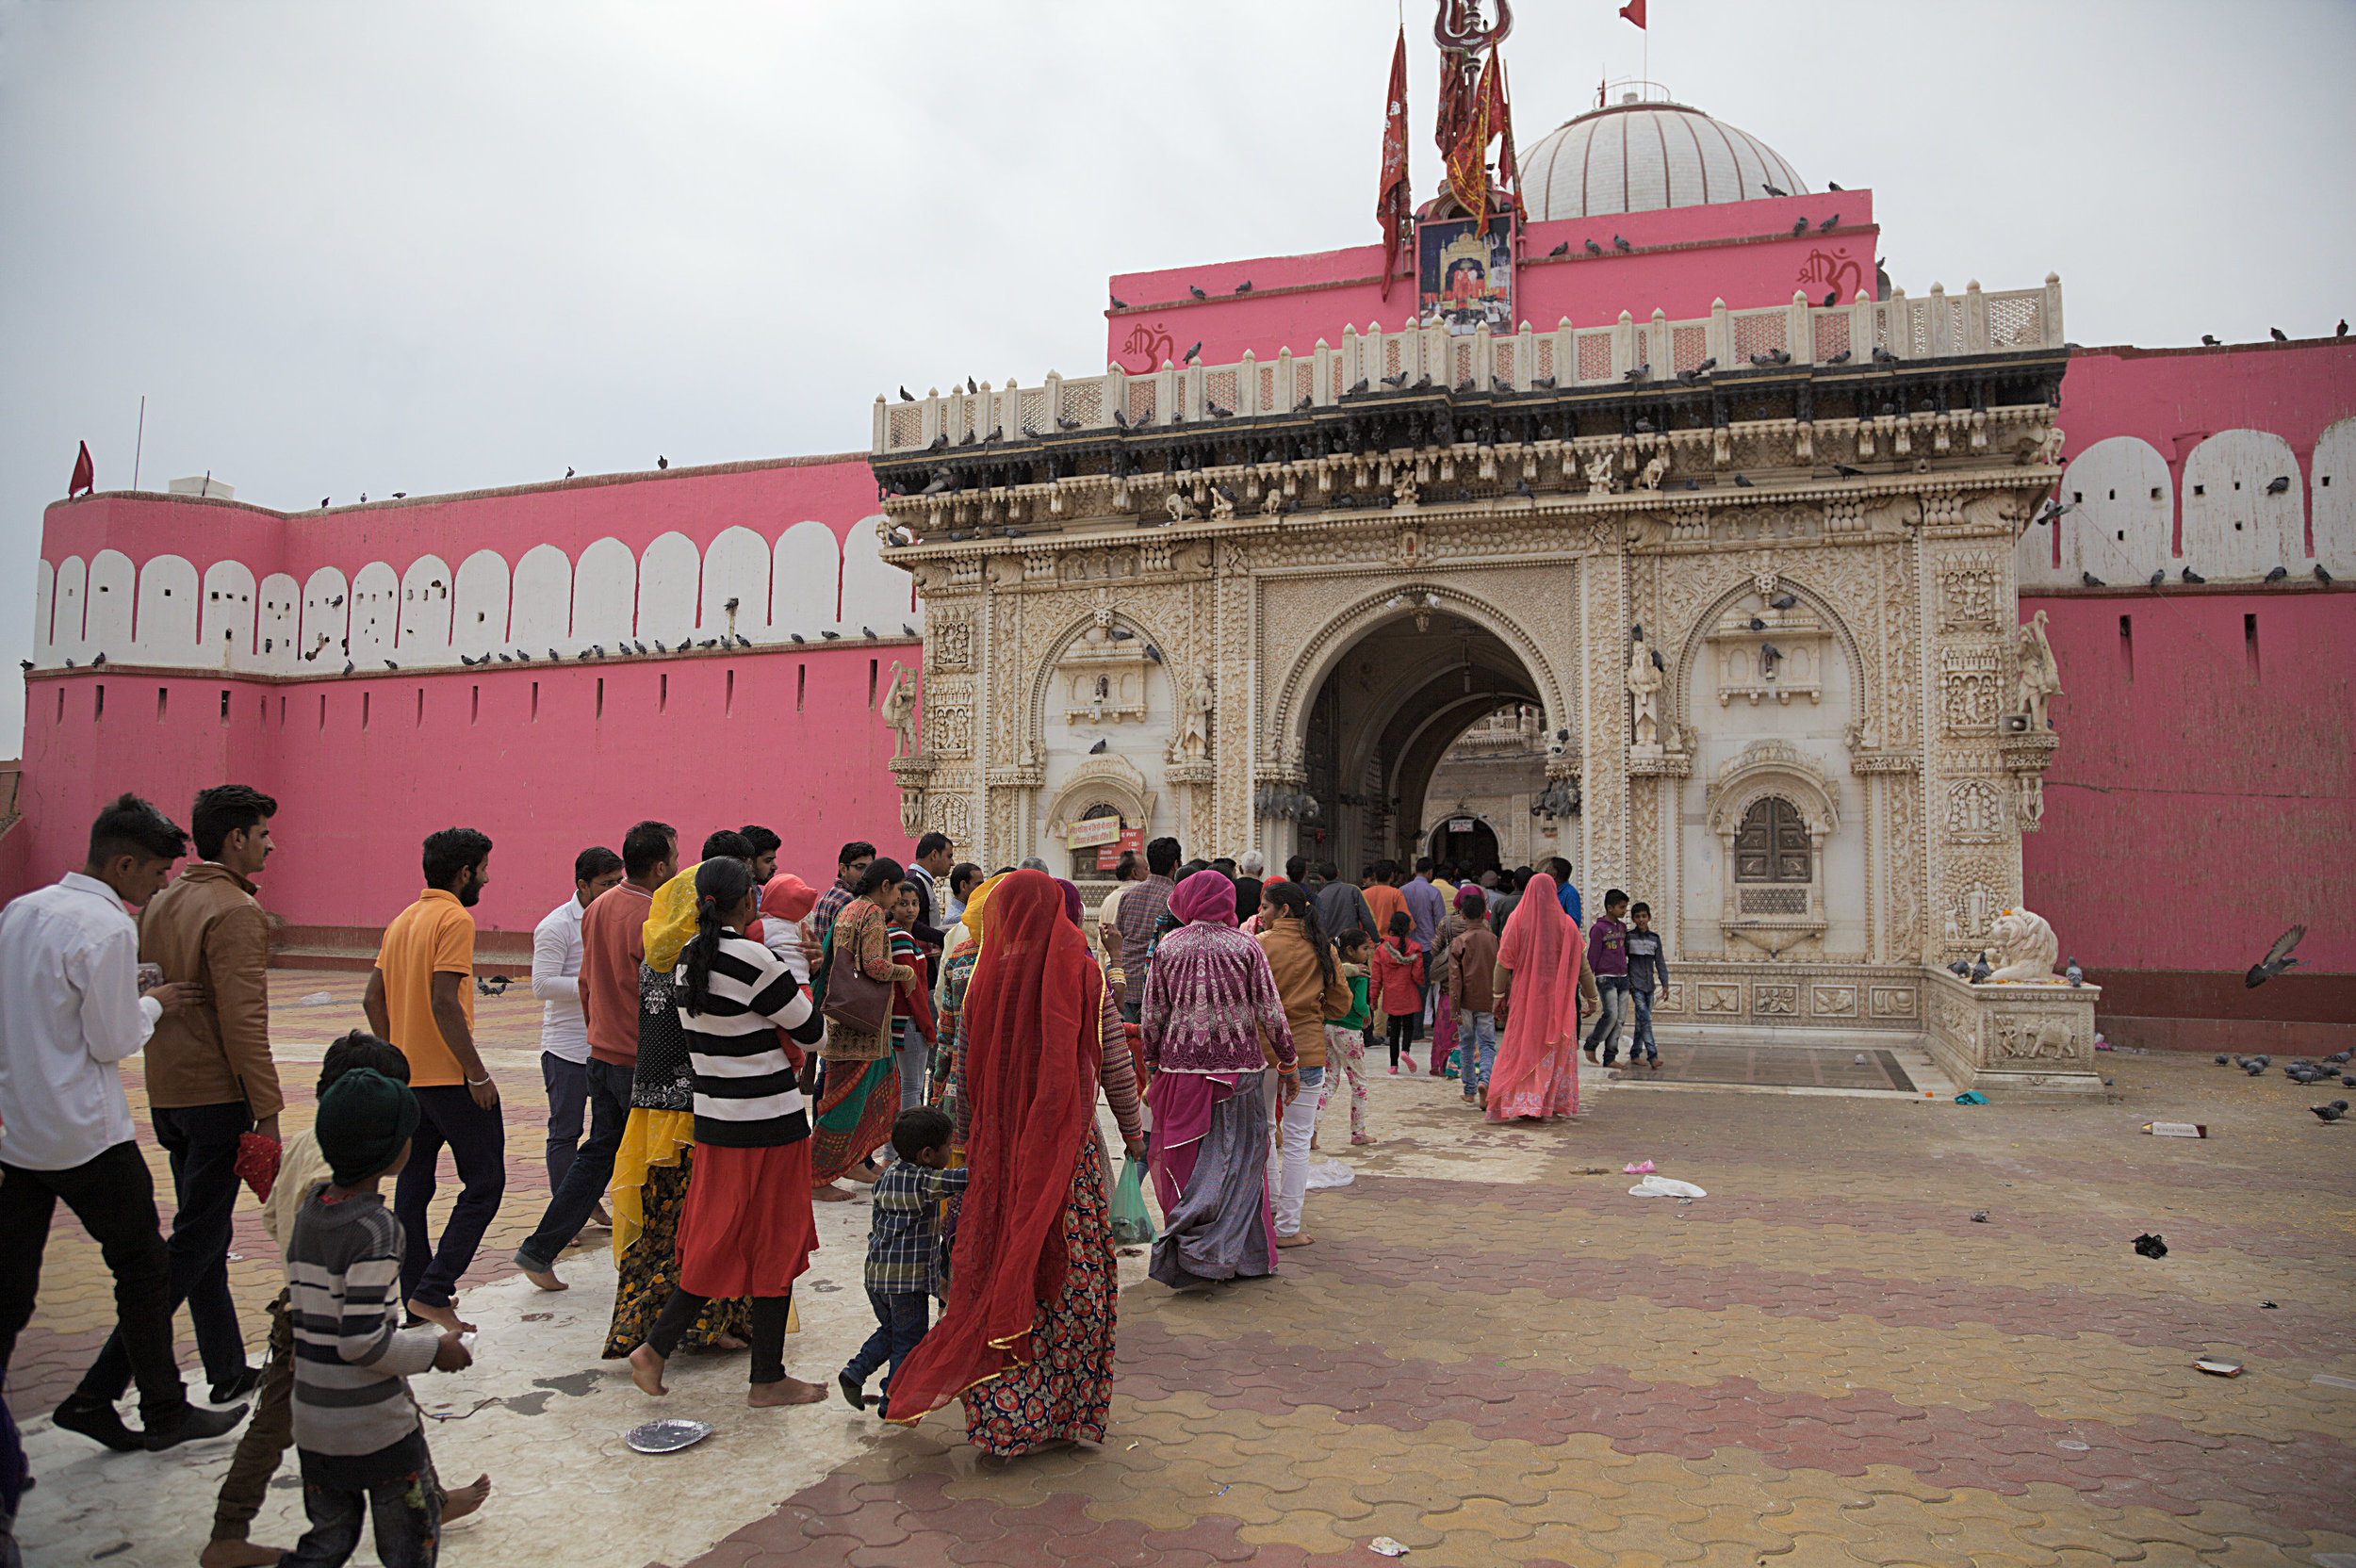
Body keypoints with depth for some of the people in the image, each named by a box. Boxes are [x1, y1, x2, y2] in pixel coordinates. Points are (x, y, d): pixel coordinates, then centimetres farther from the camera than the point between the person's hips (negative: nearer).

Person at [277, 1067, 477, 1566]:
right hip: (376, 1424, -7)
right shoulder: (376, 1228, -22)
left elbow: (300, 1302, 10)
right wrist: (434, 1349, -10)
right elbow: (363, 1342, -24)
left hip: (311, 1418, 7)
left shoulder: (310, 1206, 1)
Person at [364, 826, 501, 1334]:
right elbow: (444, 1002, -21)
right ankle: (433, 1291, -7)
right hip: (449, 1076, -9)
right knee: (484, 1183, -1)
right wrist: (478, 1073, -17)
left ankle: (416, 1297, 20)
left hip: (407, 1077, 9)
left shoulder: (402, 920, 14)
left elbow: (373, 999, 14)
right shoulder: (454, 919, -13)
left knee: (412, 1188, 13)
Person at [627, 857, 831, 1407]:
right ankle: (769, 1379, 17)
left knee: (717, 1243, 18)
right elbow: (811, 1030, -10)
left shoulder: (689, 958, 4)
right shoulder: (754, 960, -20)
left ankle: (657, 1348, 17)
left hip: (715, 1118, 8)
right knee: (773, 1246, 5)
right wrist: (800, 971, 5)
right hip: (768, 1124, -7)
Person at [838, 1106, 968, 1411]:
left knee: (889, 1330, 24)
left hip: (876, 1272, 8)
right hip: (909, 1278, -8)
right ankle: (893, 1399, 12)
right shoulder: (924, 1182, -17)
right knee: (909, 1340, 7)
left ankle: (855, 1372, 16)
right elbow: (964, 1178, -22)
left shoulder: (888, 1176, 8)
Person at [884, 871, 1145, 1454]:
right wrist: (1133, 1131, 11)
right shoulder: (1085, 977, -7)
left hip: (1000, 1149, 2)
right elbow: (1116, 1068, -2)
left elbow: (968, 1069, 4)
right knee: (1071, 1276, 8)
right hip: (1069, 1147, -2)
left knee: (996, 1269, 11)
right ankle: (1070, 1409, 15)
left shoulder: (987, 979, -3)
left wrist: (971, 1137, 16)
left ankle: (1002, 1414, 15)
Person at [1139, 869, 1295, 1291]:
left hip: (1180, 1066, 1)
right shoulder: (1246, 947, -3)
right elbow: (1270, 1012, -3)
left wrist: (1152, 1066, 13)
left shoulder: (1169, 946, 0)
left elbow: (1152, 1014, 2)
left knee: (1183, 1159, 11)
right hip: (1237, 1065, -1)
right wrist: (1288, 1064, 7)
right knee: (1233, 1159, 5)